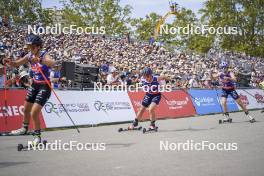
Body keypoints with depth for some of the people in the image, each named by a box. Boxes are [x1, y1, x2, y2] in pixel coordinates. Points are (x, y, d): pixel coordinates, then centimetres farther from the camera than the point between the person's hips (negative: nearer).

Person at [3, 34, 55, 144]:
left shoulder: (44, 55, -20)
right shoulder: (30, 56, -2)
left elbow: (52, 63, -42)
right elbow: (15, 64, 3)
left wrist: (39, 60, -58)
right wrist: (9, 62, -19)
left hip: (44, 87, -7)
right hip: (34, 85, 7)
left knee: (34, 113, -12)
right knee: (26, 109, 21)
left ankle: (37, 136, 8)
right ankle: (24, 129, 46)